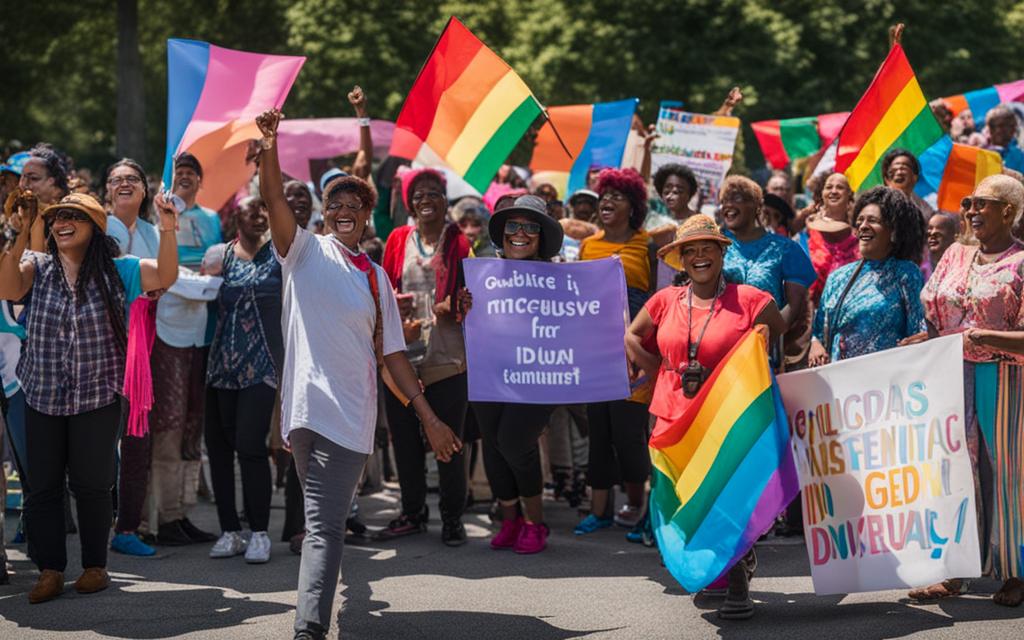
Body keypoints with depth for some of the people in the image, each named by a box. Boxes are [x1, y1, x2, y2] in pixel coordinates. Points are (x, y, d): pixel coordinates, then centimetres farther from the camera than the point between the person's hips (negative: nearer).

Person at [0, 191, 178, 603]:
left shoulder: (115, 271, -3)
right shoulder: (37, 268, 0)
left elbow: (165, 277, -12)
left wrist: (167, 231, -28)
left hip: (97, 398, -2)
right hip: (43, 397, 2)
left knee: (92, 484, 5)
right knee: (42, 486, 4)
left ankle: (95, 566, 19)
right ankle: (50, 570, 13)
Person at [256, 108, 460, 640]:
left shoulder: (376, 278, 19)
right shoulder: (305, 251, 7)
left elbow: (391, 352, 18)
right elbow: (273, 199, -10)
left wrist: (429, 417, 14)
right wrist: (269, 150, -29)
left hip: (354, 413, 3)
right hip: (311, 403, -3)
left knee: (327, 524, -4)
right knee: (324, 524, -1)